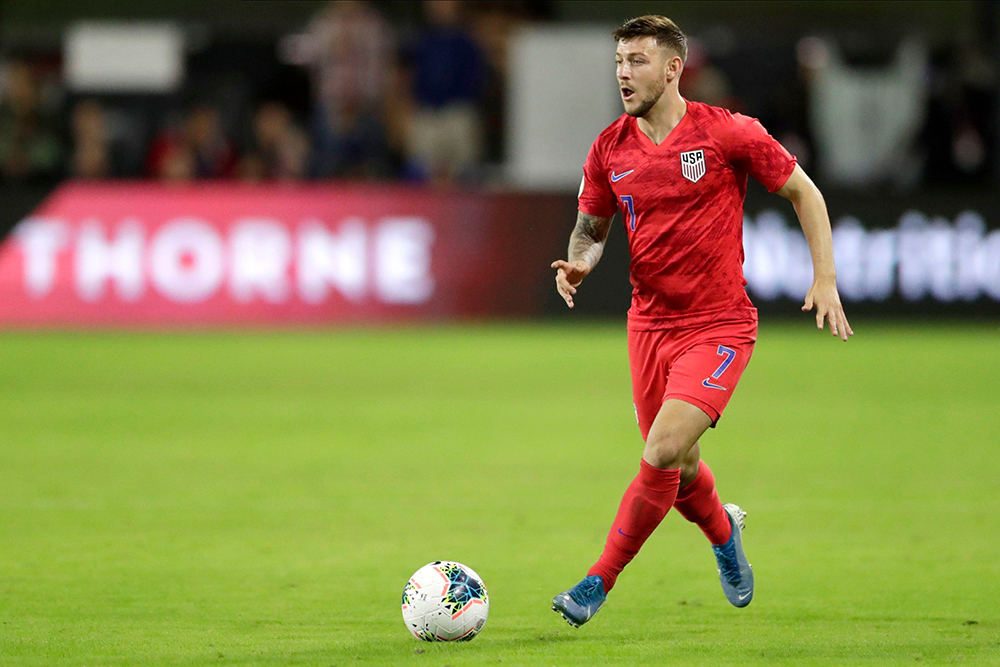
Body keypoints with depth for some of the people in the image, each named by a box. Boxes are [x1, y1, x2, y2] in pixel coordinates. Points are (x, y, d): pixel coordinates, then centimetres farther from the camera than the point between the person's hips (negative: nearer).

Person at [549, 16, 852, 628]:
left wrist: (825, 280, -5)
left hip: (719, 326, -5)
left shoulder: (727, 133, -11)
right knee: (679, 470, 15)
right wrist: (579, 262, -9)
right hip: (650, 322, 5)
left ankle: (600, 582, -9)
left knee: (664, 453, -20)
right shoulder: (610, 149, 1)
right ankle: (724, 532, 49)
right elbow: (592, 226, 15)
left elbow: (804, 192, 0)